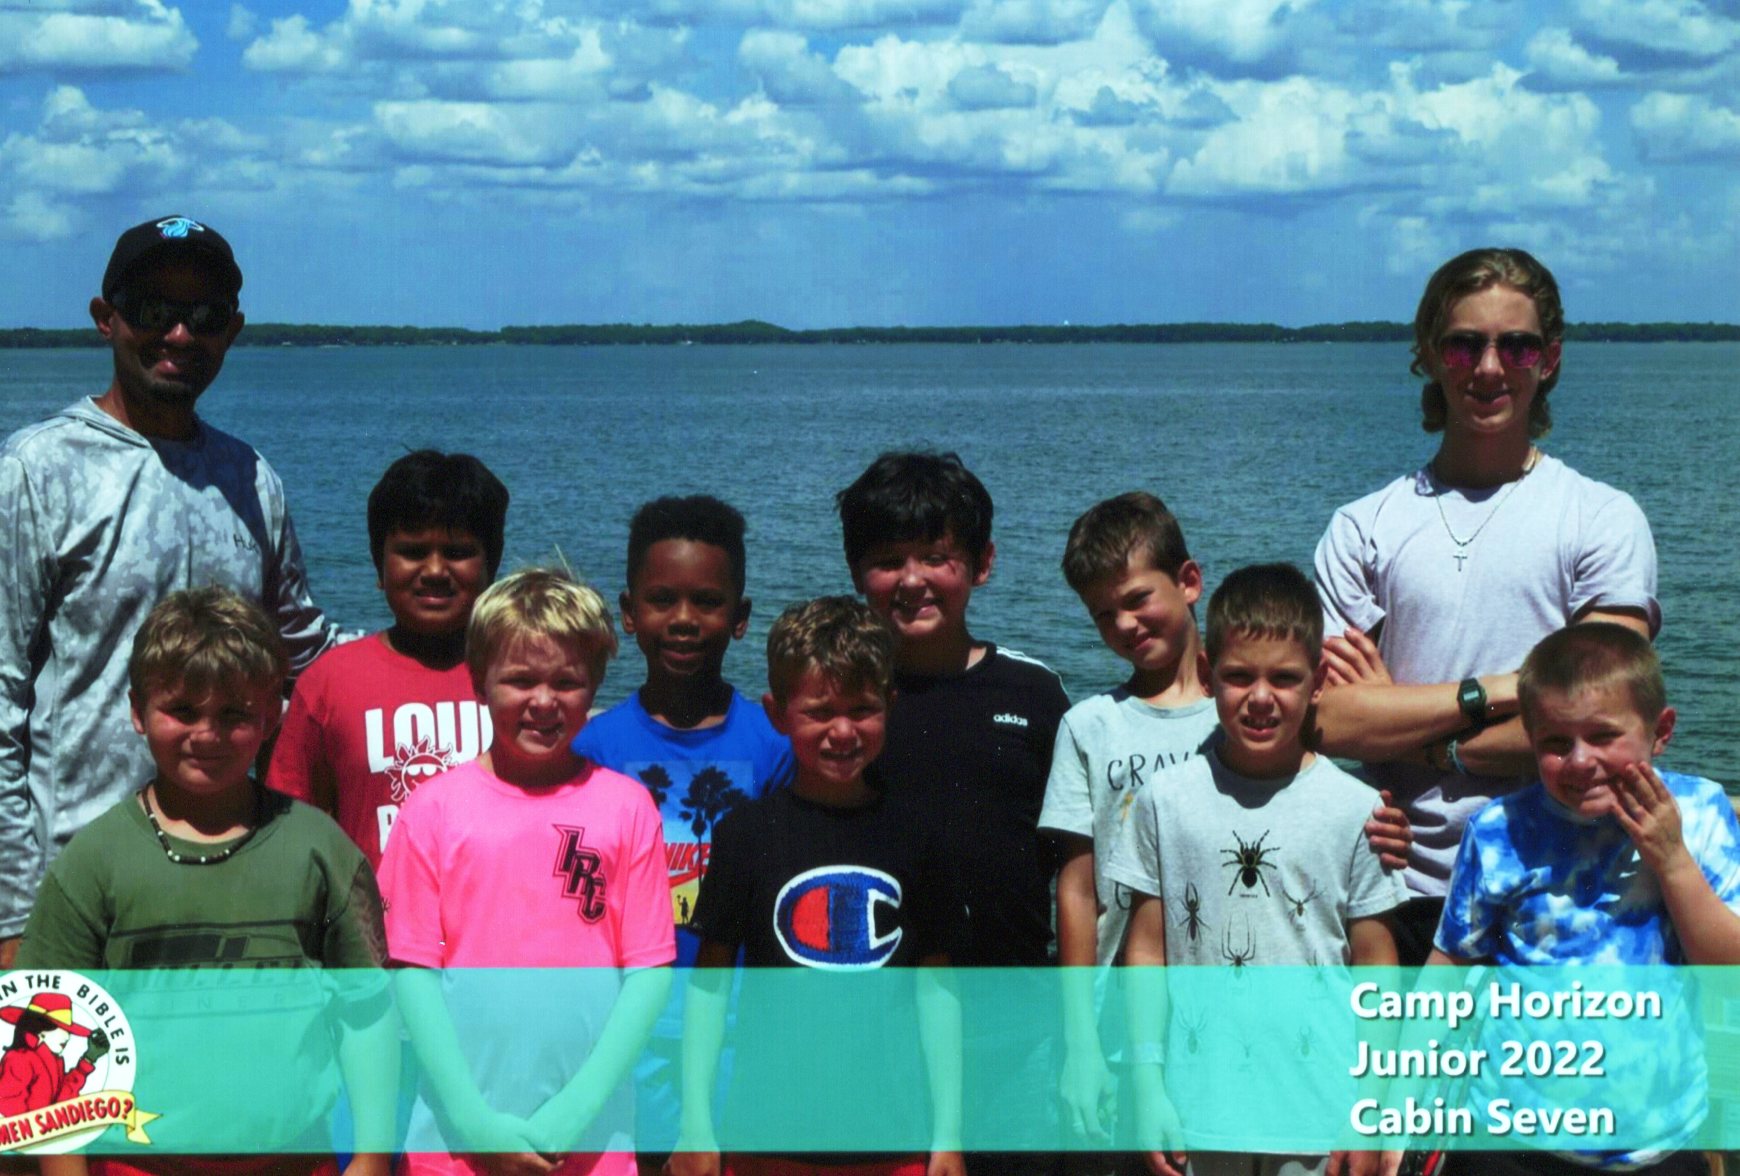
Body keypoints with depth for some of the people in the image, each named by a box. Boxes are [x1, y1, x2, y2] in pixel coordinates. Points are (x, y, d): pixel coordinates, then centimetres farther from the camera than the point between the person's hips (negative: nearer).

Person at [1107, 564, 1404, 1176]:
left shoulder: (1354, 810, -3)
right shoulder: (1166, 800, 0)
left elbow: (1375, 968, 1)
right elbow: (1147, 950, 3)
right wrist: (1148, 1090, 0)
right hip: (1197, 1111, 1)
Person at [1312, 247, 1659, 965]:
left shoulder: (1604, 520, 1)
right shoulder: (1363, 529, 6)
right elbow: (1328, 721, -5)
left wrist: (1407, 737, -6)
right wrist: (1498, 691, -10)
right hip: (1404, 895, 1)